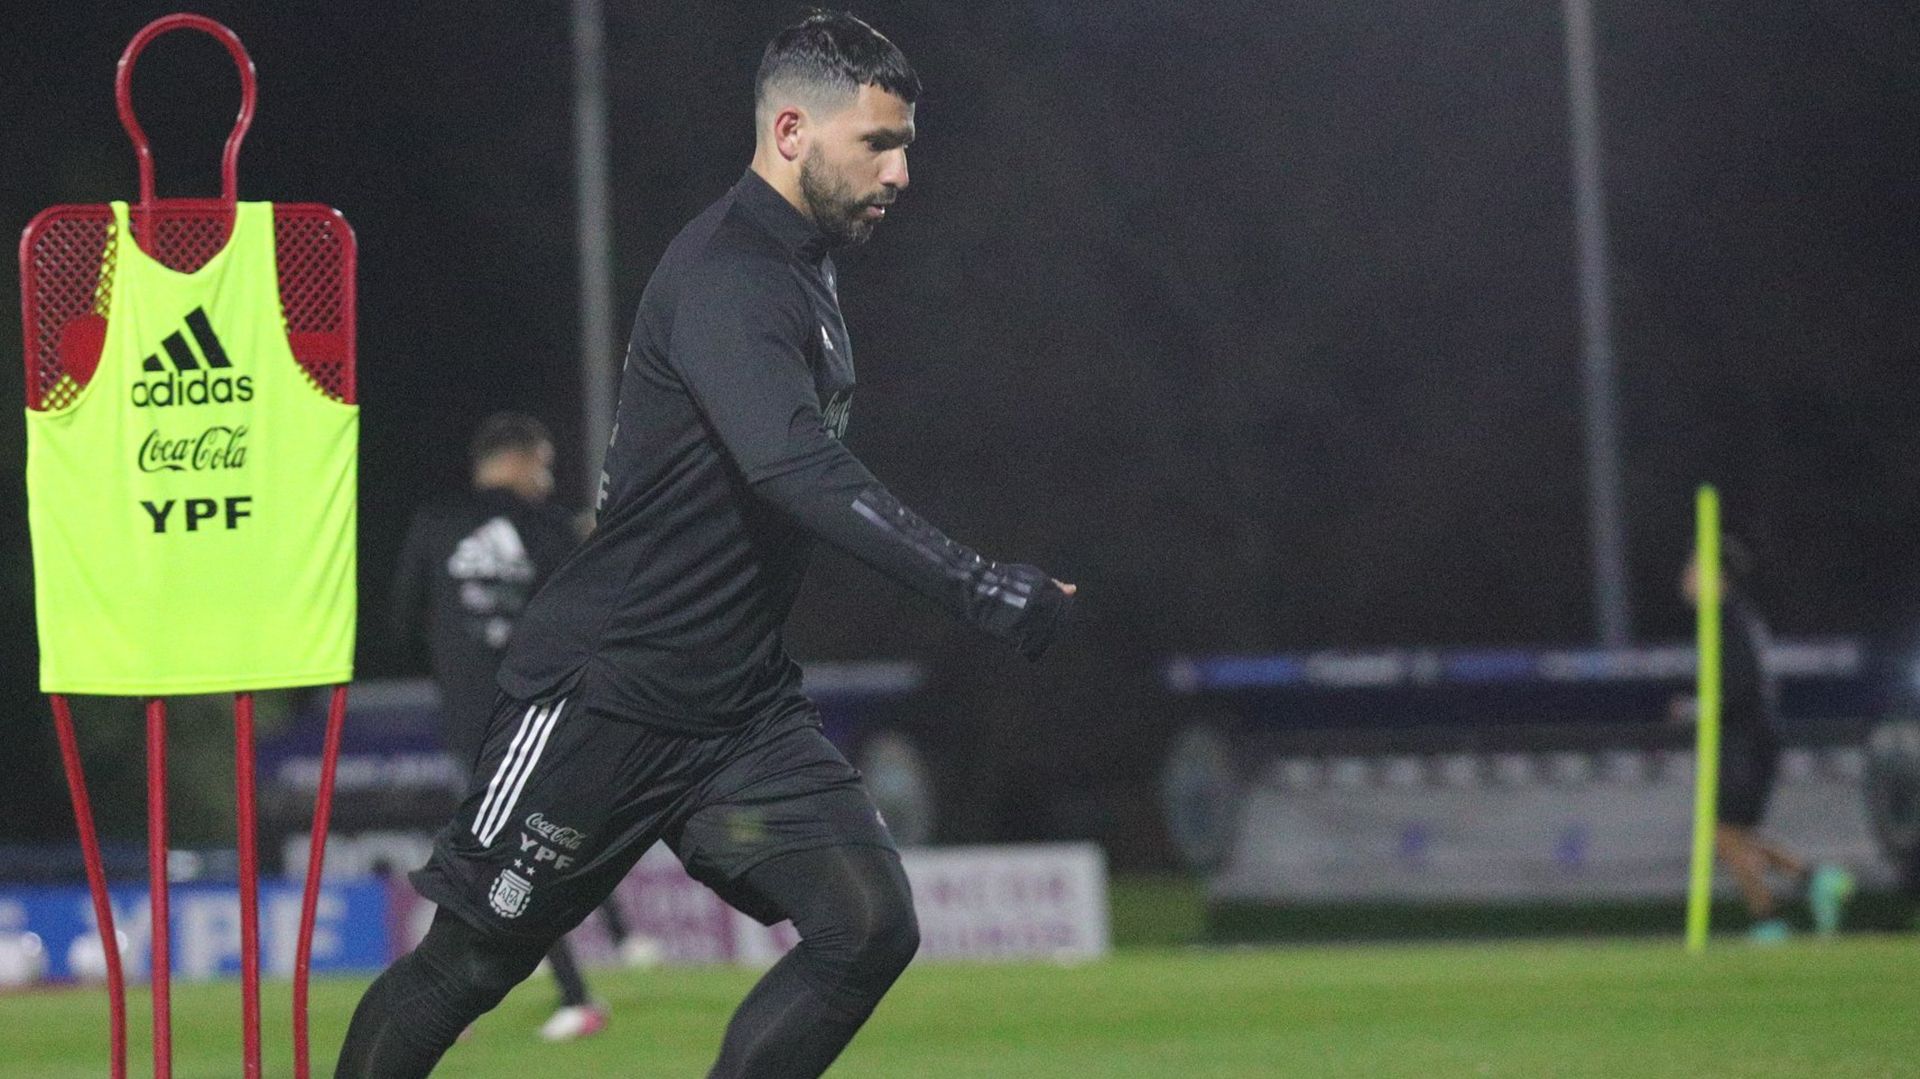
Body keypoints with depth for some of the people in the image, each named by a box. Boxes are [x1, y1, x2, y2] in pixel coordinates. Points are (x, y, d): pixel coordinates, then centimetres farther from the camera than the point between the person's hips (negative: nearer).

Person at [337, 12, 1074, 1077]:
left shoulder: (805, 269, 11)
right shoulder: (724, 277, -20)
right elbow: (795, 469, -35)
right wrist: (976, 587, -42)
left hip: (742, 707, 8)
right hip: (603, 697, -8)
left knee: (869, 928, -7)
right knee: (469, 962, 2)